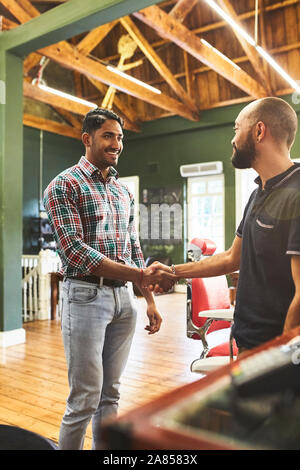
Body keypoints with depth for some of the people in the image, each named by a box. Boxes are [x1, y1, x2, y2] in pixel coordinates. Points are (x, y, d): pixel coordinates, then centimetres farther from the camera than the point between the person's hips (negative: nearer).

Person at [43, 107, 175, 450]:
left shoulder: (124, 192, 15)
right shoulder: (64, 185, -6)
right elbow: (75, 251, -16)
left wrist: (150, 300, 12)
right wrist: (138, 274, -22)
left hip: (123, 299, 6)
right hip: (86, 296, -6)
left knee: (110, 395, 14)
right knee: (85, 399, 1)